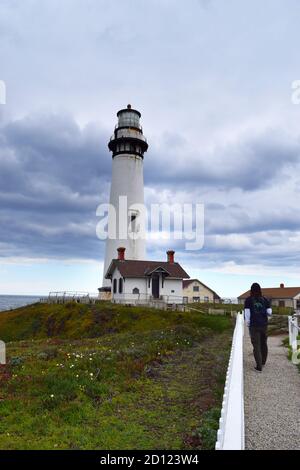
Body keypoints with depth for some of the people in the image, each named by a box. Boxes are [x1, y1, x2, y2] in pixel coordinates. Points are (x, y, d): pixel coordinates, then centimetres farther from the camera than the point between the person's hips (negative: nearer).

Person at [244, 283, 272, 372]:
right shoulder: (265, 300, 1)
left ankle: (259, 366, 3)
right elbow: (269, 313, -2)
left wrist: (248, 325, 2)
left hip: (254, 326, -3)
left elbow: (247, 314, -10)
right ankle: (263, 361, 37)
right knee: (264, 344, 20)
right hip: (264, 325, 3)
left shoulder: (248, 300, -6)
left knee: (256, 346, 3)